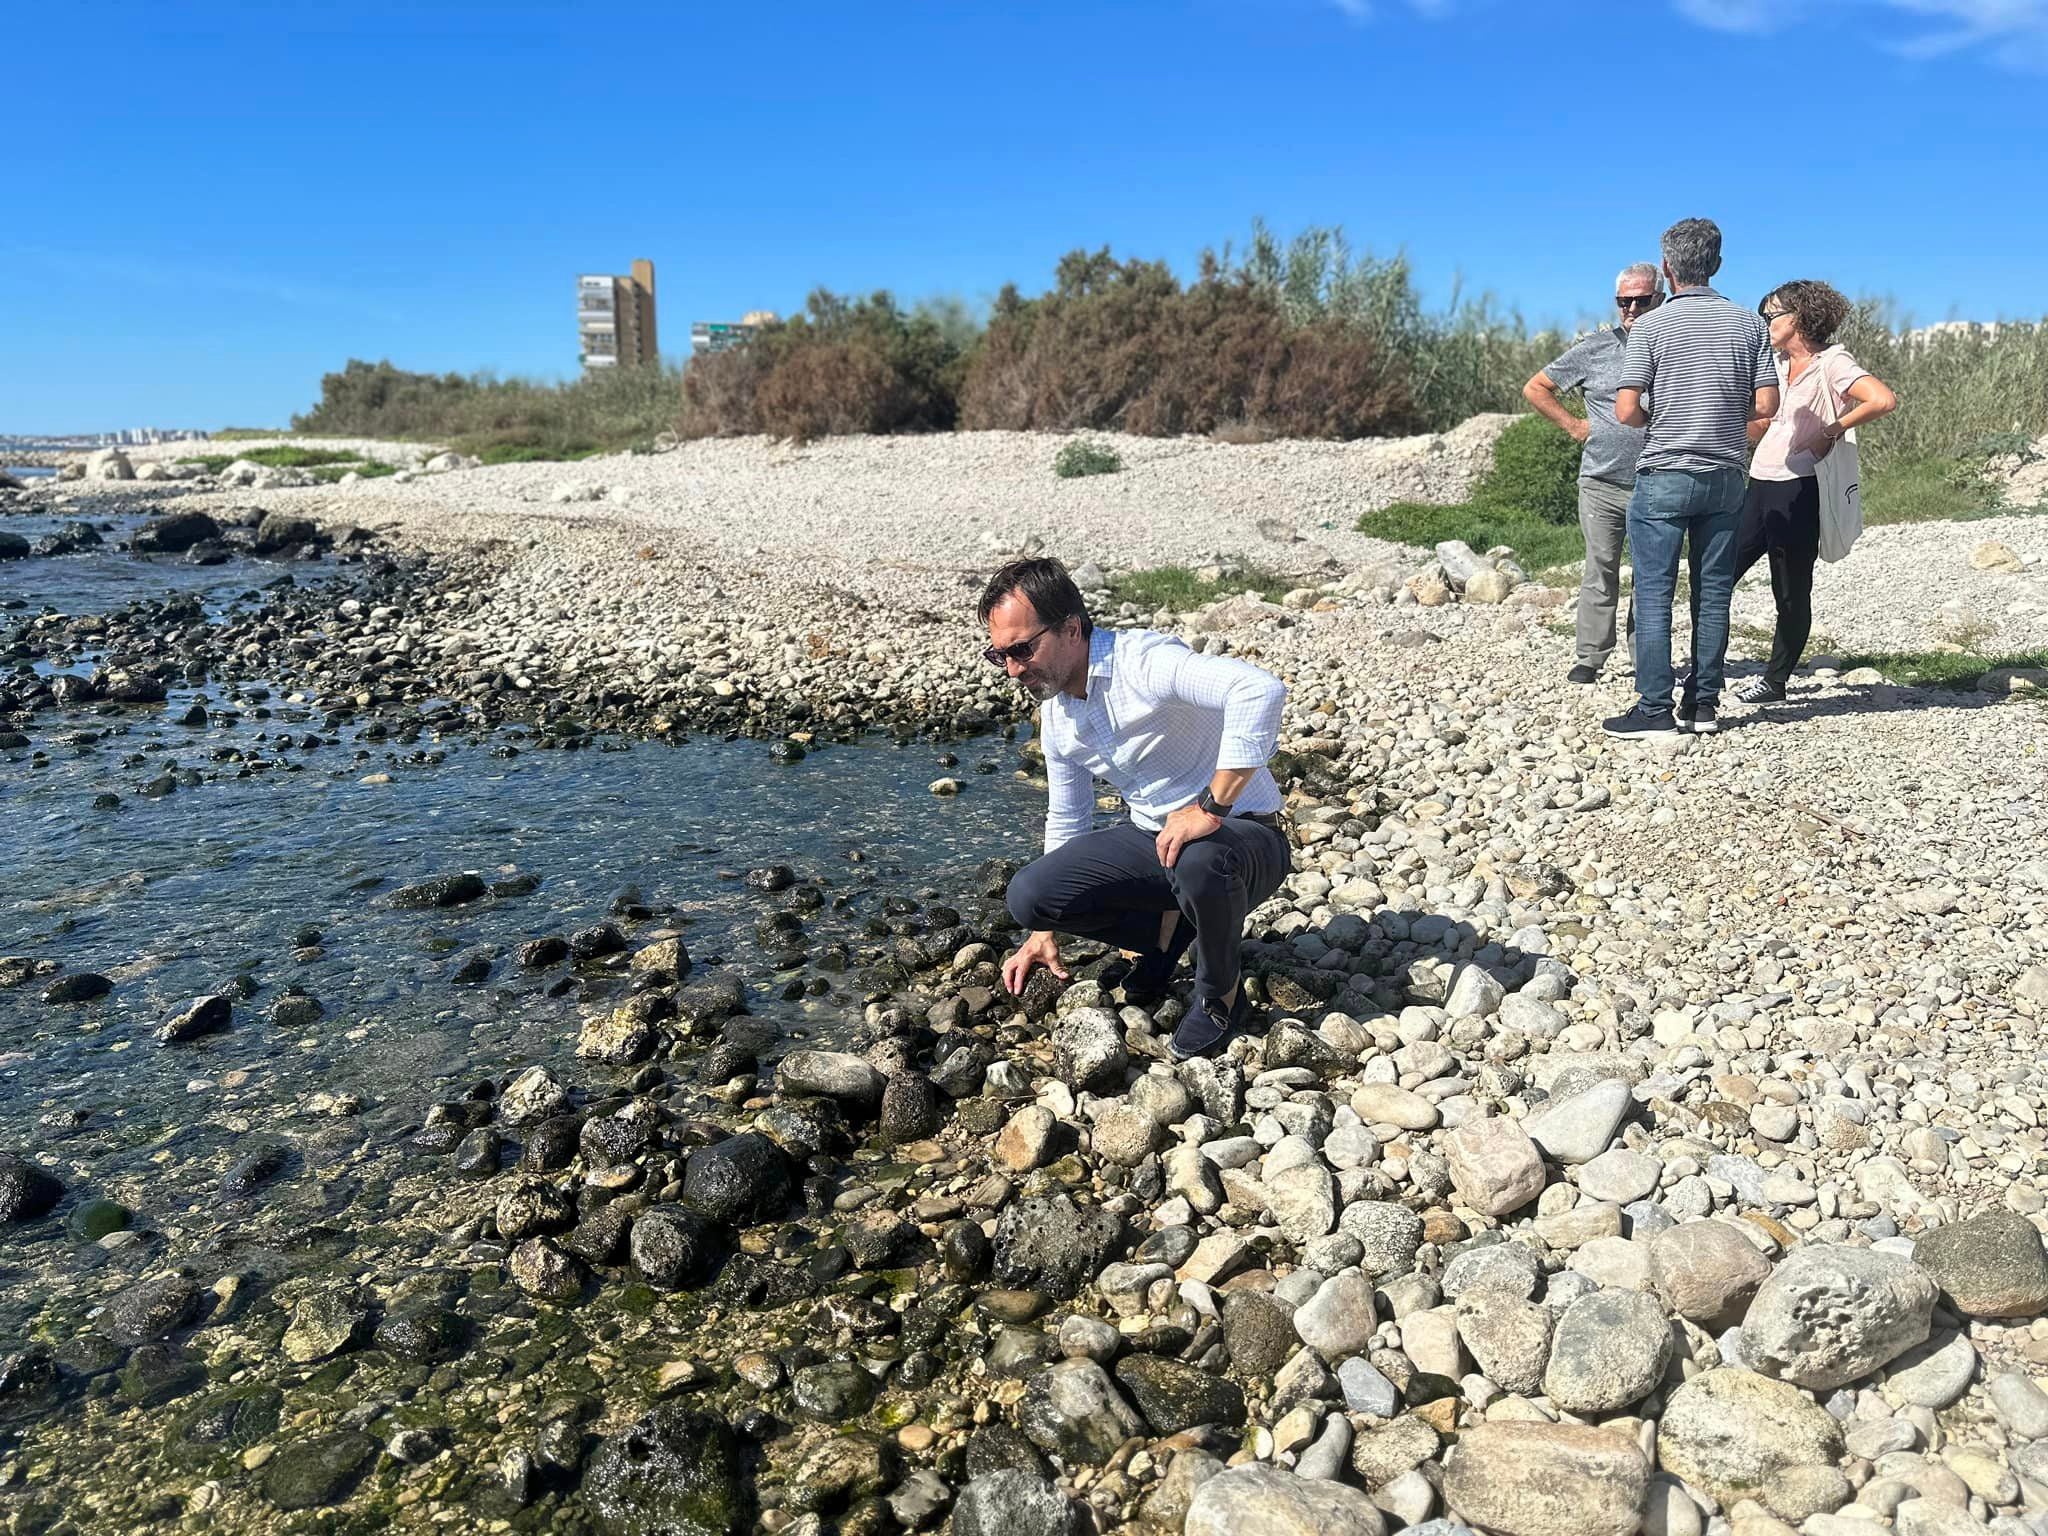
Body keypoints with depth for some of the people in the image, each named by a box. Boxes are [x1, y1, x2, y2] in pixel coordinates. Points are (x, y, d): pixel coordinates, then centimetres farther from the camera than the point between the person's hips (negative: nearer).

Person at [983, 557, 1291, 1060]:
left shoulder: (1144, 662, -24)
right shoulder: (1055, 714, 2)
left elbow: (1261, 689, -41)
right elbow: (1066, 819, 15)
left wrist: (1211, 808, -38)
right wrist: (1045, 931, 16)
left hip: (1243, 835, -6)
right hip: (1152, 839, 7)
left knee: (1200, 861, -42)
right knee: (1027, 893, -12)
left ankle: (1220, 993, -10)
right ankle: (1167, 928, 10)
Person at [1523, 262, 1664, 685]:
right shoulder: (1595, 348, 4)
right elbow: (1535, 387, 10)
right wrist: (1573, 426, 3)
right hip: (1601, 483, -1)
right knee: (1600, 574, 2)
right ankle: (1590, 658, 9)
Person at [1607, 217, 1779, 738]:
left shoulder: (1652, 325, -6)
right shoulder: (1749, 323, 4)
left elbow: (1626, 411, -12)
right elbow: (1766, 405, 0)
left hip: (1663, 477, -4)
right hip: (1726, 477, 4)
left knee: (1654, 593, -1)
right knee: (1714, 593, 10)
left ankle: (1655, 709, -3)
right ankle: (1703, 703, 15)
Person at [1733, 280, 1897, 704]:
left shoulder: (1832, 363, -6)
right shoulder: (1779, 364, 18)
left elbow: (1884, 400, -20)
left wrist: (1833, 431, -12)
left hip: (1798, 491, -8)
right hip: (1761, 486, 8)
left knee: (1792, 593, 2)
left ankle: (1775, 680, 12)